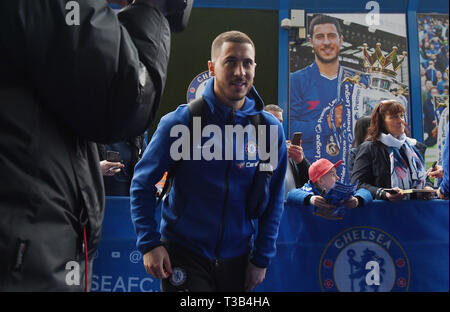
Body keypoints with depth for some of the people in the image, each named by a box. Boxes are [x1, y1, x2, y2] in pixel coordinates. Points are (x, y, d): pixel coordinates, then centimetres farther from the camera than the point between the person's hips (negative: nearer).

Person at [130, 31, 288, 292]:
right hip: (183, 255, -3)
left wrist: (262, 258, 2)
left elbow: (274, 200, 4)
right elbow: (143, 183, -4)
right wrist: (149, 243, -11)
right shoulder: (180, 121, -10)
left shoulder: (270, 129, -3)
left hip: (236, 258, 3)